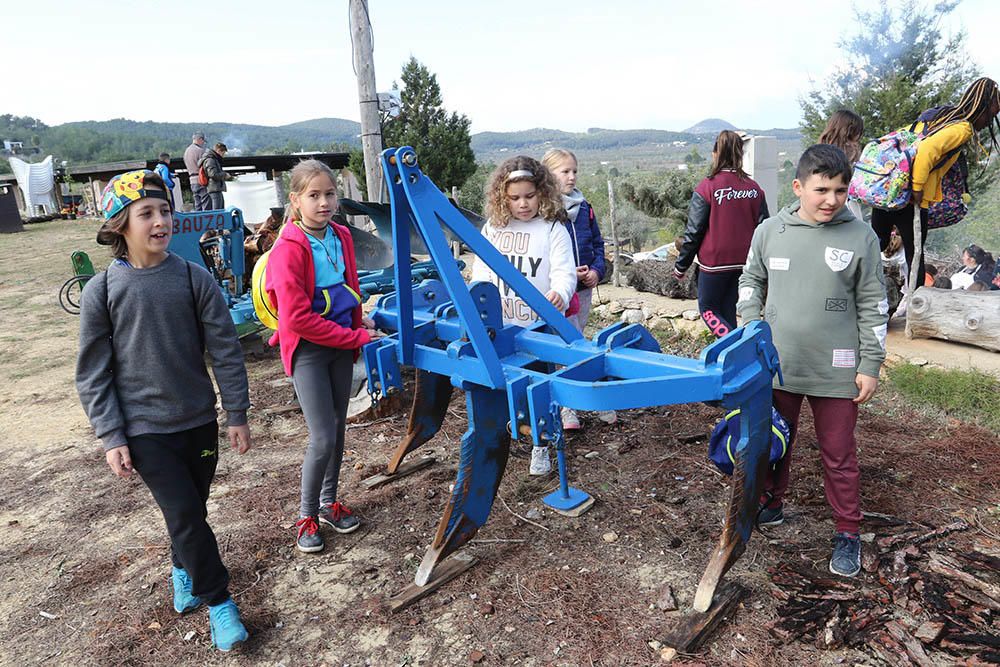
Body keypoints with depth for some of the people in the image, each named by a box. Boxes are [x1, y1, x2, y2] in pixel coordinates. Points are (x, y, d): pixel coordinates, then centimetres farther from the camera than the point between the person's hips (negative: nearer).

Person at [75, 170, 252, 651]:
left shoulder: (194, 278, -5)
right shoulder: (101, 291, -7)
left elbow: (226, 351, -2)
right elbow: (93, 374, -2)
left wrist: (237, 416, -1)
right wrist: (111, 438, -6)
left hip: (199, 420, 2)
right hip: (144, 430, -2)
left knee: (190, 511, 16)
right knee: (186, 516, -3)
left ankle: (183, 569, 45)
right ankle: (219, 602, 15)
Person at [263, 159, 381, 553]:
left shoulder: (341, 237, 2)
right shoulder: (288, 249, -19)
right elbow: (297, 318, -22)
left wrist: (360, 323, 0)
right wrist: (357, 337, -18)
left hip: (342, 344, 6)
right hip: (308, 350, -6)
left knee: (338, 428, 15)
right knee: (322, 439, -5)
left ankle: (328, 503, 33)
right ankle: (306, 515, 17)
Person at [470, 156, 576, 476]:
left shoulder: (554, 230, -5)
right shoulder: (492, 229, 6)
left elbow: (564, 272, -15)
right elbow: (480, 274, 11)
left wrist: (560, 293, -37)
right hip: (498, 328, 3)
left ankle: (540, 448, 25)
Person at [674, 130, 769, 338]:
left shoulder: (706, 188, -13)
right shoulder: (754, 188, 2)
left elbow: (693, 232, -11)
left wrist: (681, 266, -1)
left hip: (714, 262, -5)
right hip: (744, 262, 5)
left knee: (708, 308, 10)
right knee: (728, 309, 17)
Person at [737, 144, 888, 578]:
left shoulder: (860, 238, -6)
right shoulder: (770, 232, -2)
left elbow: (873, 306, -1)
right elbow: (751, 281, 13)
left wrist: (870, 366, -2)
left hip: (836, 372, -2)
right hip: (776, 364, 2)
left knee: (839, 456, 9)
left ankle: (848, 533, 26)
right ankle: (770, 505, 40)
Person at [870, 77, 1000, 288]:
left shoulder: (939, 114, 17)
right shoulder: (962, 128, -9)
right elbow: (928, 150, -25)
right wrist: (918, 188, -19)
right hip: (910, 201, -7)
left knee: (878, 243, 20)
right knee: (915, 255, 6)